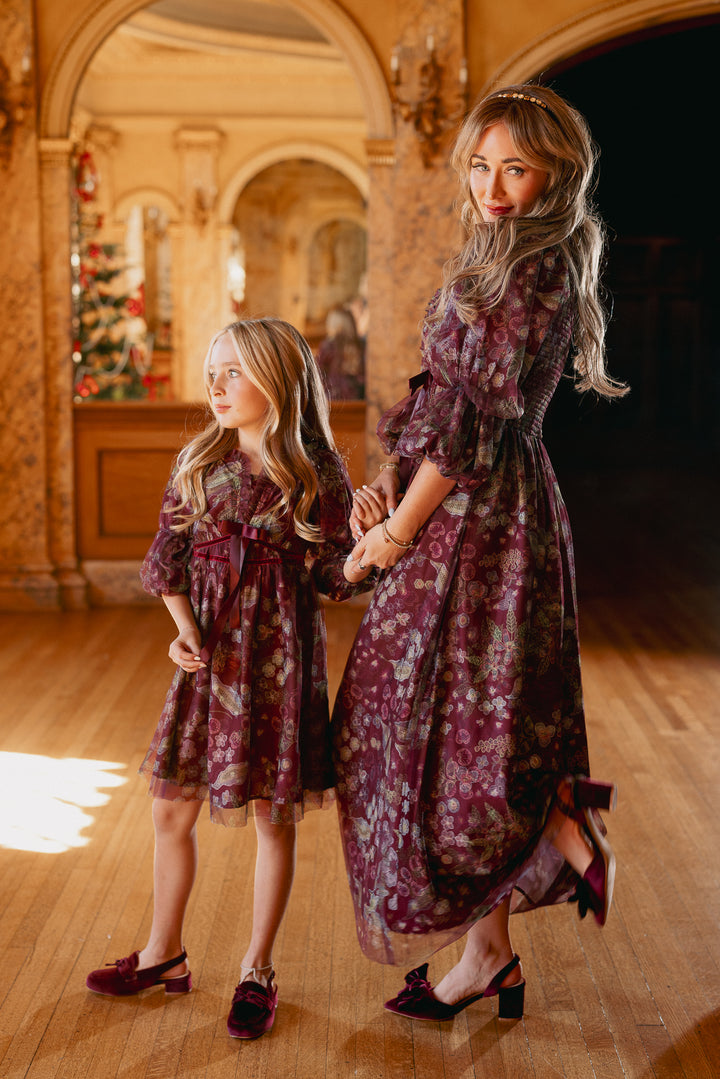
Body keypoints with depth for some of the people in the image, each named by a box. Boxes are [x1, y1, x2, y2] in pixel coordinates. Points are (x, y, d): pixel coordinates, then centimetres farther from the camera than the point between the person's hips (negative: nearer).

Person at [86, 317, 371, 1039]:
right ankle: (163, 954, 29)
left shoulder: (317, 471, -5)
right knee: (172, 808, 10)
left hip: (280, 656, -3)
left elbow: (335, 575, -2)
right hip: (209, 652, 4)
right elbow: (168, 561, 6)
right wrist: (185, 631, -8)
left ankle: (258, 972, 22)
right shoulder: (198, 463, 4)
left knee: (273, 817, 6)